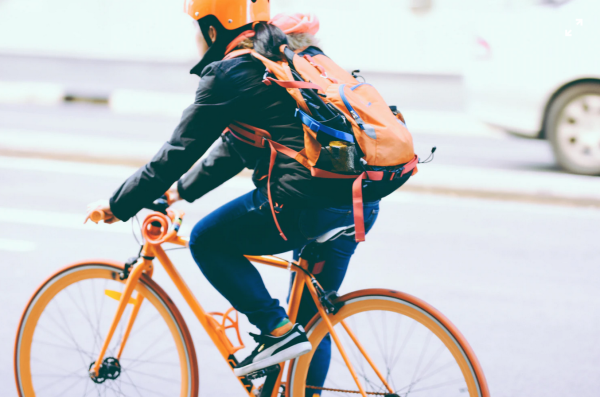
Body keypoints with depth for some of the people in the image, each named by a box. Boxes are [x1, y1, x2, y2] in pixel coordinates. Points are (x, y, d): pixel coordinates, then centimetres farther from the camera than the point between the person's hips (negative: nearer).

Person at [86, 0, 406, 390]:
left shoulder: (230, 73, -4)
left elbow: (178, 153, 1)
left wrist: (119, 205, 13)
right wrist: (183, 189, 37)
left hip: (307, 203, -9)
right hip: (364, 202, 9)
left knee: (207, 242, 11)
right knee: (312, 318, 20)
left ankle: (277, 330, 3)